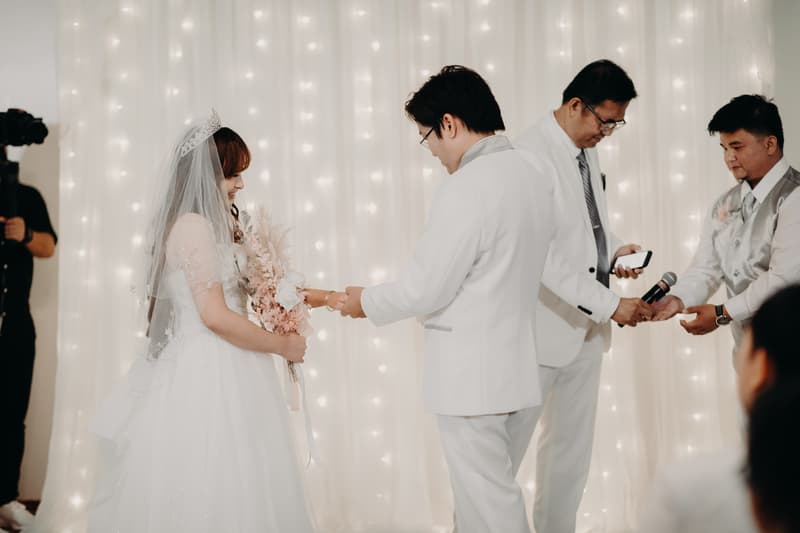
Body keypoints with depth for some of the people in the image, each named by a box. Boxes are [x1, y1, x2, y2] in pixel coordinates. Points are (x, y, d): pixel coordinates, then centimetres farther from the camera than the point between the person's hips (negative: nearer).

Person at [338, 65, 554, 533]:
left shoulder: (466, 188, -20)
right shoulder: (535, 177, 7)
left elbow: (426, 289, -15)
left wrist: (367, 302, 1)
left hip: (472, 376, -8)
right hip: (520, 369, 8)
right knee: (494, 494, 18)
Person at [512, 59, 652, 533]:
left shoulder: (587, 151, 8)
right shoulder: (531, 155, -19)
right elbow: (541, 255, -24)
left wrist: (614, 249, 2)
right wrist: (609, 304, -25)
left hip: (586, 327, 8)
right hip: (544, 327, -8)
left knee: (573, 448, 14)